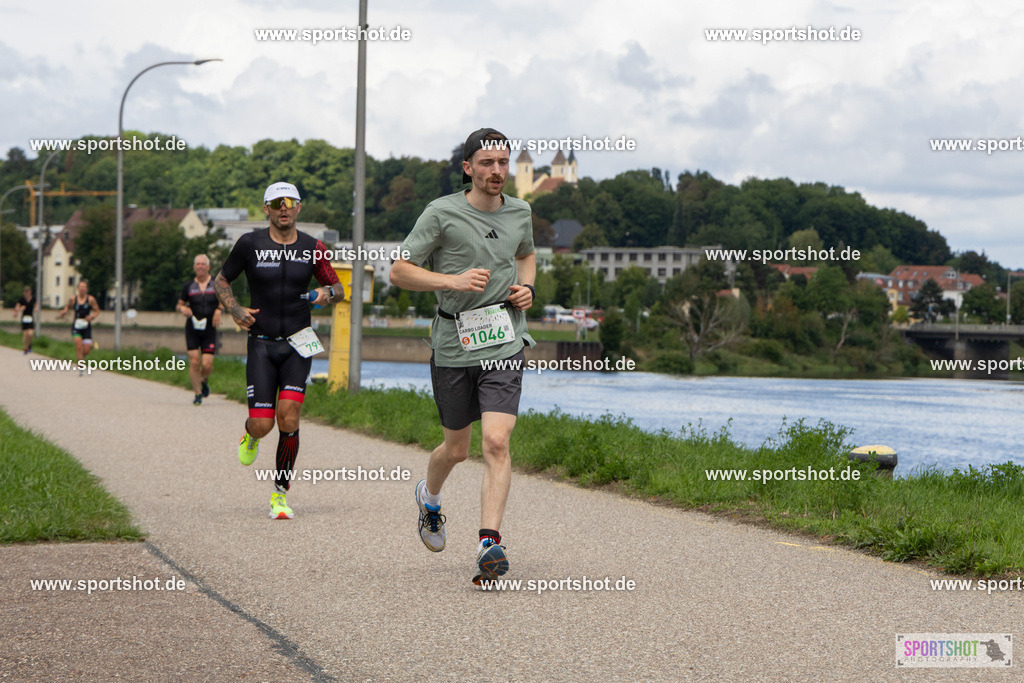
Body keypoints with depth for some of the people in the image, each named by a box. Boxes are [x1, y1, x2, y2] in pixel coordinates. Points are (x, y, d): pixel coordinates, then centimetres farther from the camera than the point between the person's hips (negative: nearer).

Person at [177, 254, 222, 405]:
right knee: (194, 361, -9)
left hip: (209, 330, 0)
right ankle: (197, 394, 4)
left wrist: (219, 309, -7)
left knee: (207, 365, -8)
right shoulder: (189, 286, 5)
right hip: (192, 329, 0)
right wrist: (182, 309, -11)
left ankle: (204, 381, 26)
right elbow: (179, 305, 12)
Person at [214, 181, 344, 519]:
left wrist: (328, 292, -11)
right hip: (261, 343, -1)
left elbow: (339, 290, 13)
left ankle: (280, 493, 1)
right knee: (262, 424, -8)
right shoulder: (250, 244, -1)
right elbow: (220, 281, 11)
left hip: (297, 344, 1)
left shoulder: (313, 248, 3)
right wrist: (235, 310, -6)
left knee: (288, 418, -14)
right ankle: (251, 436, 32)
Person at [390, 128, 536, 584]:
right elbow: (399, 272, -5)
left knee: (496, 442, -17)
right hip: (453, 345, -1)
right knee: (456, 449, 13)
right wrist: (453, 280, -18)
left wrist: (527, 287, 8)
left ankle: (489, 543, -19)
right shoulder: (441, 213, -6)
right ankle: (429, 497, 47)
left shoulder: (519, 213, 8)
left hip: (504, 344, 2)